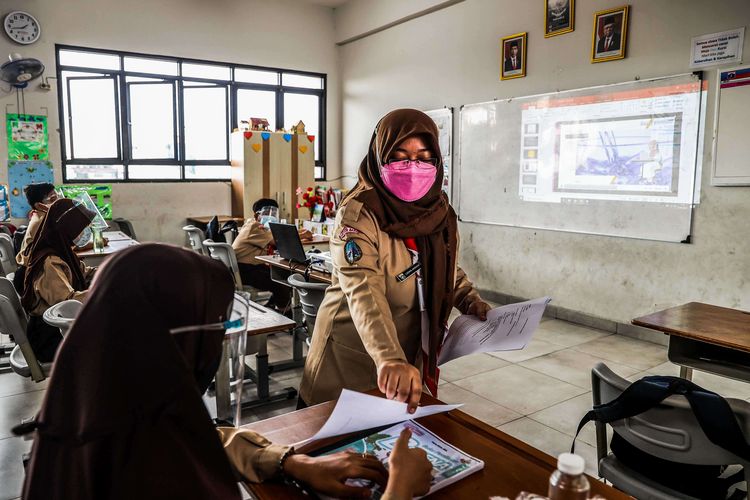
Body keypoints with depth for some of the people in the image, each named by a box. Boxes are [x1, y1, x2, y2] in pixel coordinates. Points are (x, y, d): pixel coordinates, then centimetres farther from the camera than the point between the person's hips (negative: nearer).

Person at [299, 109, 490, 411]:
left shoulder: (439, 210, -3)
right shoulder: (358, 215, -22)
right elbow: (364, 293, -35)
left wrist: (474, 304, -4)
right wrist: (389, 359, -49)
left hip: (411, 351, 5)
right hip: (352, 355, -5)